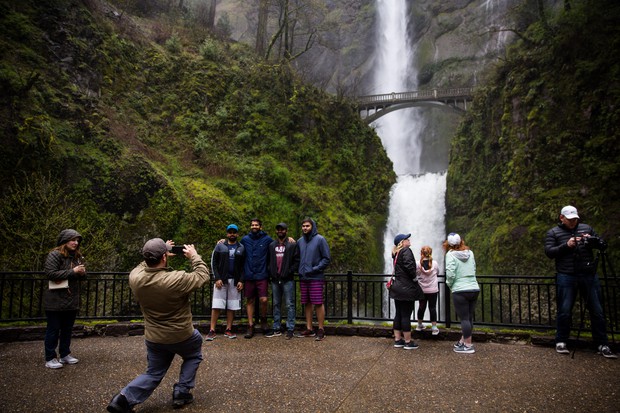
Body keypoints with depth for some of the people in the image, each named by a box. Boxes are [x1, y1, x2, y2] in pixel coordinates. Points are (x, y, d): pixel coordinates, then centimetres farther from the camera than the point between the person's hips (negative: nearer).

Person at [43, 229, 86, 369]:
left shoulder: (77, 256, 11)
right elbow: (51, 273, -20)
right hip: (55, 301, -6)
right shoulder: (54, 255, -10)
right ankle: (50, 358, 13)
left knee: (68, 329, 14)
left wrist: (82, 273, -3)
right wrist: (72, 271, -20)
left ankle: (65, 355, 27)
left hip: (72, 300, 7)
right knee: (53, 329, 4)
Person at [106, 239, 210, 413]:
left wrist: (154, 255, 12)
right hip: (181, 336, -4)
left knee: (153, 374, 22)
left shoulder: (134, 277, -14)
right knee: (193, 356, 28)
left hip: (153, 338, 4)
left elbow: (145, 265, 12)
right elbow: (202, 276, -12)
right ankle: (182, 392, 23)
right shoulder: (176, 279, -29)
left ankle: (124, 398, 4)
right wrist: (194, 256, -1)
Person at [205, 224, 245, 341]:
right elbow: (213, 263, 3)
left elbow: (243, 266, 7)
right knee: (216, 306, -4)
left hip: (235, 281, 2)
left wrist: (241, 281, -4)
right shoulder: (220, 246, 6)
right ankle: (212, 331, 0)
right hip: (221, 280, -1)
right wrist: (217, 278, -7)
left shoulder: (241, 248, 9)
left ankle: (228, 330, 12)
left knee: (232, 306, 3)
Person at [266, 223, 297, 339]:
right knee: (276, 304, 10)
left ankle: (290, 329, 2)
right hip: (275, 280, 5)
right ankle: (276, 329, 17)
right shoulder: (271, 245, 14)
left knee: (289, 304, -3)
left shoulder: (292, 245, -1)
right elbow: (268, 261, 19)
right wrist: (270, 271, 5)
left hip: (287, 280, -5)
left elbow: (296, 261, -4)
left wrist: (290, 271, -12)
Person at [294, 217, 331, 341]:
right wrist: (299, 270, 8)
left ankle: (321, 330, 6)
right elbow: (297, 258, 22)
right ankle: (309, 329, 20)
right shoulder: (300, 241, 11)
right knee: (307, 304, 10)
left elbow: (327, 258, -6)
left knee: (318, 304, -3)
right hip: (303, 278, 5)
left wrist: (315, 269, -14)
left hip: (316, 278, -5)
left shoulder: (320, 239, -4)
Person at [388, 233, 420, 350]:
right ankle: (408, 342, 5)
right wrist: (413, 277, -9)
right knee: (406, 315, -2)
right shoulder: (406, 251, -12)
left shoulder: (396, 253, 14)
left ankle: (397, 340, 19)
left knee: (398, 314, 12)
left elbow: (398, 268, 13)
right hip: (406, 289, -8)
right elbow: (409, 266, -25)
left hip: (397, 288, 8)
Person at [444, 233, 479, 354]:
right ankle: (463, 340, 27)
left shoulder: (450, 254, -9)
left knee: (464, 318, 2)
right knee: (469, 317, 15)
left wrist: (449, 284, 1)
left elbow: (450, 273, -17)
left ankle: (468, 345, 8)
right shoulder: (470, 252, 8)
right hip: (474, 288, 6)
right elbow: (473, 269, 14)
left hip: (460, 291, -6)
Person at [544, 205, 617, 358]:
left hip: (589, 276, 3)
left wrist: (592, 239, -8)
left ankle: (602, 345, 14)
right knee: (564, 311, 1)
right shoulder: (553, 233, 4)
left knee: (597, 311, 5)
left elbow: (602, 245, 12)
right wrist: (566, 245, -18)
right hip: (566, 277, -3)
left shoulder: (586, 228, 13)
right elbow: (549, 252, -5)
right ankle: (561, 342, 14)